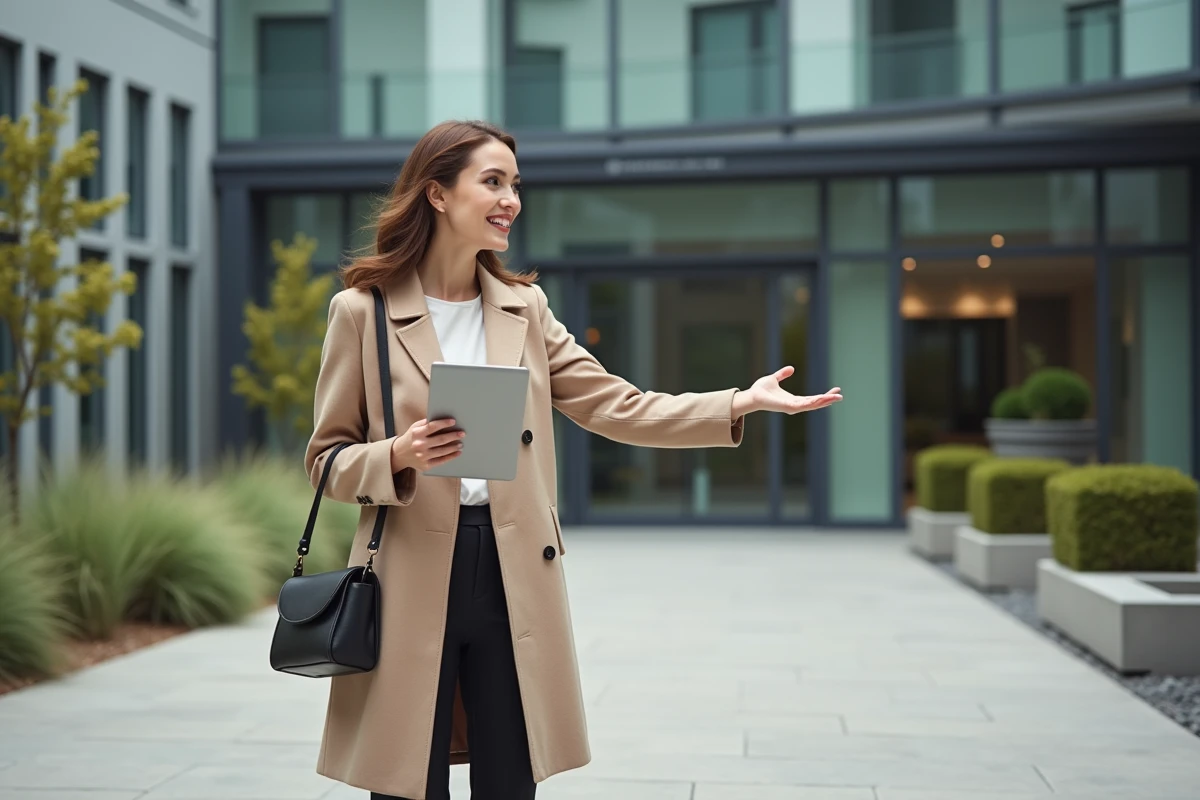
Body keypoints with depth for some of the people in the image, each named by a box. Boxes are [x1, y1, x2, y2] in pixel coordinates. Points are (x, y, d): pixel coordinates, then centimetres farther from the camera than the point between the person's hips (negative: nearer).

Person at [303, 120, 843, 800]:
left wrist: (743, 402, -4)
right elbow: (327, 460, 2)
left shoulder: (524, 307, 11)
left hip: (514, 576, 4)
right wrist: (400, 457, -19)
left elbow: (617, 407, 6)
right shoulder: (362, 311, -1)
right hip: (411, 580, -3)